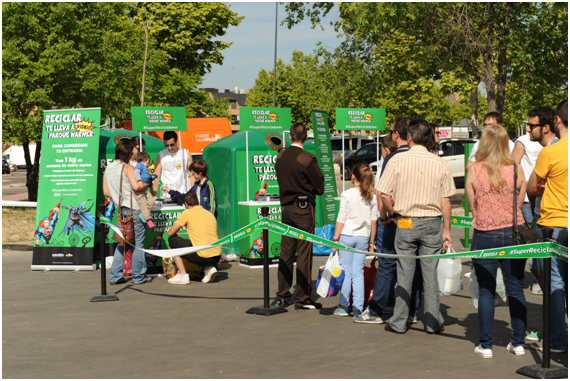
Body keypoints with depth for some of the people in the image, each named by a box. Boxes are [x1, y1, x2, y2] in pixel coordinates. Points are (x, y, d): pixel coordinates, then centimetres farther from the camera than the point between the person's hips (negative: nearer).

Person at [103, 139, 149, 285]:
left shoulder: (108, 169, 9)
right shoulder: (128, 168, -11)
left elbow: (106, 191, 10)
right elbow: (136, 186, -23)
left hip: (121, 210, 7)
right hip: (134, 209, -7)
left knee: (122, 242, 15)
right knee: (138, 243, 2)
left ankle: (115, 276, 11)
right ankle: (139, 276, 6)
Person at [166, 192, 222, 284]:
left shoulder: (187, 212, 2)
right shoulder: (210, 214, 19)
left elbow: (170, 233, 6)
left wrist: (177, 235, 29)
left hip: (201, 257, -6)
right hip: (217, 257, 6)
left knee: (172, 241, 13)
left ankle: (183, 275, 8)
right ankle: (209, 268, 13)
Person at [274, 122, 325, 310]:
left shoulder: (280, 157, 4)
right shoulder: (307, 159, -14)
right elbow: (320, 187, -7)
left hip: (286, 208, 6)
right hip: (304, 208, -6)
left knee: (286, 253, 11)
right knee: (304, 254, -1)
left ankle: (283, 296, 17)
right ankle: (302, 299, 1)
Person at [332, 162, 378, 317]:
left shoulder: (347, 194, -9)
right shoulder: (372, 196, 1)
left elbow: (341, 219, -8)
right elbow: (373, 221, 5)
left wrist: (335, 238, 0)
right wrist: (371, 242, 13)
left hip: (347, 235, -3)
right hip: (363, 237, 3)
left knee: (346, 271, 5)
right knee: (358, 272, 7)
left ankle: (344, 306, 10)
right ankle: (358, 308, 7)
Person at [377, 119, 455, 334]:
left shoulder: (397, 160, -5)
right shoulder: (440, 164, -1)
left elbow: (384, 194, -8)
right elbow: (446, 201, 0)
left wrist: (392, 214, 9)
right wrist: (447, 229, 7)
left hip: (405, 223, -1)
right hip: (432, 223, 1)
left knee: (404, 274, 7)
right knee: (430, 274, 8)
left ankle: (398, 323, 13)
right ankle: (433, 322, 13)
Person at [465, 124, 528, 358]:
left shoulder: (474, 170, -7)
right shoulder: (516, 169, -4)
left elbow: (473, 206, 1)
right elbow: (520, 202, 5)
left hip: (484, 236, -1)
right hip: (513, 234, 1)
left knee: (486, 291, 6)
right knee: (515, 289, 10)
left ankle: (486, 345, 8)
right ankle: (518, 343, 15)